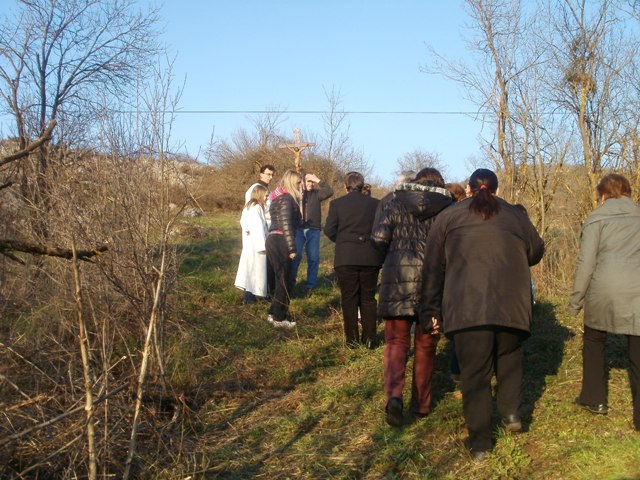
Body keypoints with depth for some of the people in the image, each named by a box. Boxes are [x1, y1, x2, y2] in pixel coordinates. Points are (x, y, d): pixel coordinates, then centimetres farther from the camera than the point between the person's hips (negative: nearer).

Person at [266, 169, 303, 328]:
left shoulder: (279, 197, 19)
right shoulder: (287, 198, -12)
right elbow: (286, 224, -19)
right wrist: (292, 248, -19)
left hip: (274, 240, 10)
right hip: (280, 242, -10)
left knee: (281, 279, 17)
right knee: (284, 281, -2)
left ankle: (274, 313, 22)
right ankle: (279, 318, 4)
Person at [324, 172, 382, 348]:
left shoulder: (337, 203, -2)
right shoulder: (375, 203, 1)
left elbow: (329, 230, -5)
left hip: (345, 259, -1)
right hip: (370, 258, 1)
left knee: (349, 299, 6)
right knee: (368, 298, 11)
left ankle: (352, 339, 7)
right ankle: (370, 338, 10)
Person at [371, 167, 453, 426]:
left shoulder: (396, 202, 5)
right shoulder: (448, 207, 3)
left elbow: (378, 238, -4)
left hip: (398, 278, 0)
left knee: (396, 342, 7)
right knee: (425, 344, 14)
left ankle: (394, 395, -17)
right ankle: (421, 404, 23)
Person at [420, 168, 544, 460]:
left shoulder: (448, 217, 10)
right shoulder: (515, 216, 13)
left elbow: (434, 268, 8)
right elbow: (536, 252, 26)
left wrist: (430, 310, 13)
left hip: (466, 309, -1)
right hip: (511, 306, 2)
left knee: (474, 372, 5)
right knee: (509, 359, 26)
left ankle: (479, 442, 8)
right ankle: (511, 413, 17)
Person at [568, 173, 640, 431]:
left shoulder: (596, 218, 4)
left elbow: (586, 262, -3)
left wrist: (576, 300, 4)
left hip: (604, 291, -2)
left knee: (593, 341, 21)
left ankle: (594, 399, 26)